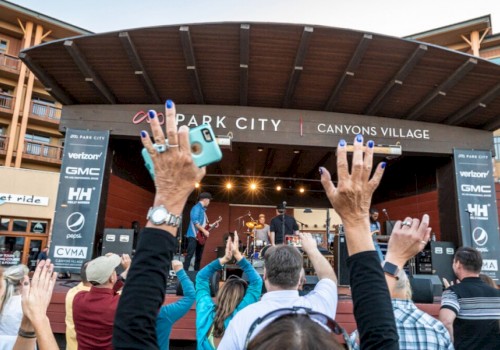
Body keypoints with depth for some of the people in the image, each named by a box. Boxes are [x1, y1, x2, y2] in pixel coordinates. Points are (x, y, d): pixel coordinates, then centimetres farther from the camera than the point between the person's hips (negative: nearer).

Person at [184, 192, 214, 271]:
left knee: (199, 257, 12)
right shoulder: (197, 208, -10)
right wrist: (204, 231, -20)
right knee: (190, 255, -12)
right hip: (194, 236, -10)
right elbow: (195, 222, -21)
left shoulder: (203, 209, 19)